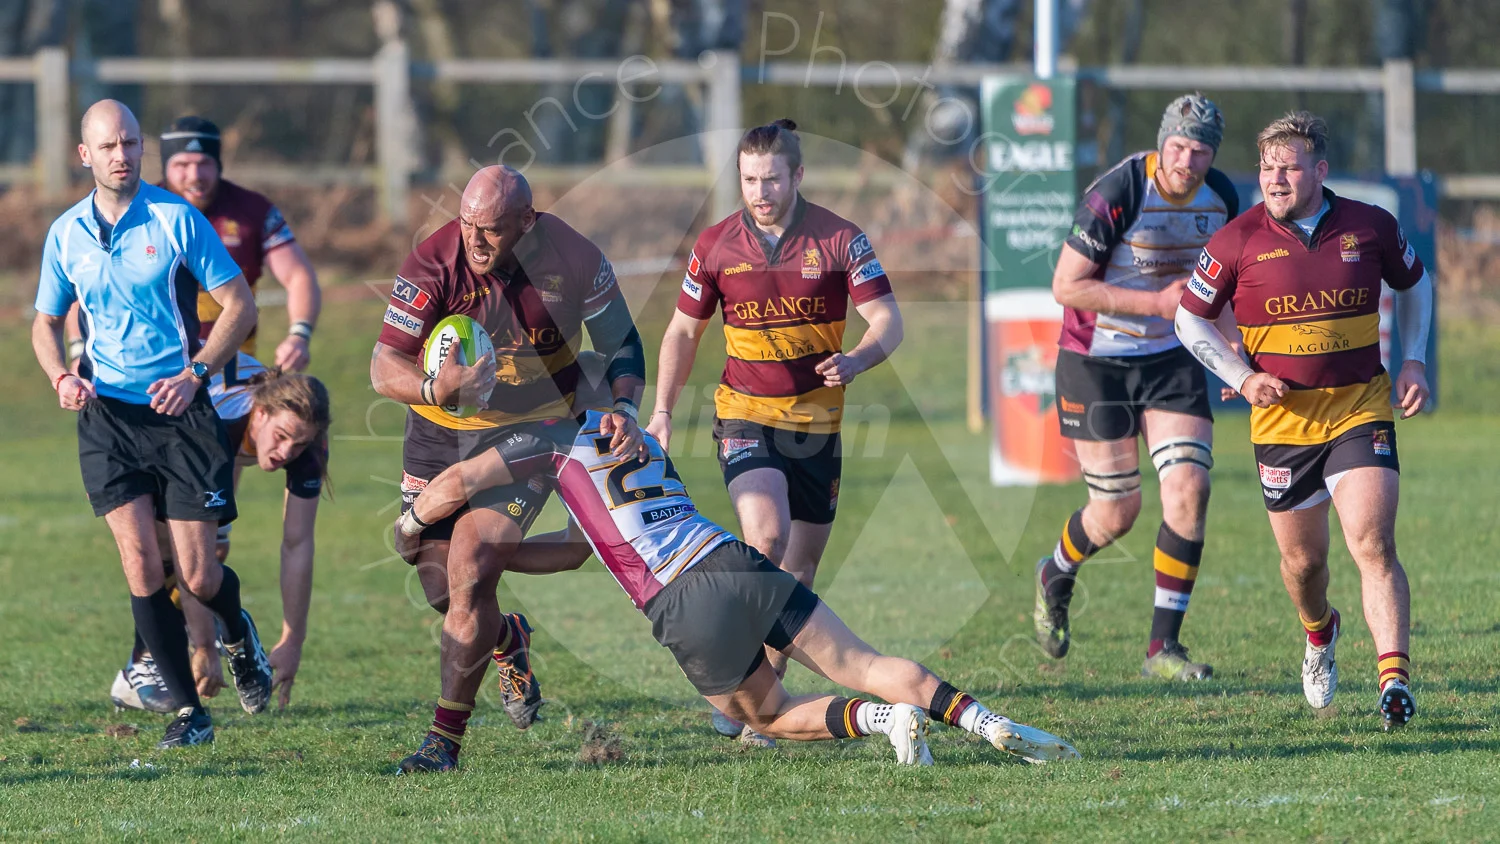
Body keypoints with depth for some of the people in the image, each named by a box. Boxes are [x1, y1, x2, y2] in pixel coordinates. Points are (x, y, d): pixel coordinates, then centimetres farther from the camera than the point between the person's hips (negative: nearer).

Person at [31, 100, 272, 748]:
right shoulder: (65, 234, 6)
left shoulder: (175, 219, -5)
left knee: (197, 575, -2)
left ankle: (240, 636, 35)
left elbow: (240, 303, -2)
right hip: (107, 413, 2)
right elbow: (46, 323, 19)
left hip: (180, 409, -2)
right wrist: (60, 378, -1)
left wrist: (195, 372, -14)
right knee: (139, 559, -12)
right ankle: (188, 709, -3)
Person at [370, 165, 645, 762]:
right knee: (438, 589, 3)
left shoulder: (574, 259, -16)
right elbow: (384, 368, -20)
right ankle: (507, 639, 39)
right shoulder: (432, 265, -20)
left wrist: (624, 409, -17)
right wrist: (437, 388, -41)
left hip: (528, 432, -2)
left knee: (469, 572, -18)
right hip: (438, 434, 2)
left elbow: (621, 343, 0)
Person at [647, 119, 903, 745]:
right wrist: (662, 411, -1)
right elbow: (684, 329, 9)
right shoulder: (716, 245, -3)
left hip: (817, 422, 2)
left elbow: (888, 321, -9)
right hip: (745, 416, -2)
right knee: (767, 535, -25)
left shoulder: (840, 240, -6)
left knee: (801, 564, 7)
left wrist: (855, 361, -30)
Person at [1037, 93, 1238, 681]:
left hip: (1172, 359, 5)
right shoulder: (1117, 196, -23)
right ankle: (1055, 578, 37)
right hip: (1096, 362, -5)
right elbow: (1066, 286, -21)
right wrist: (1158, 303, -25)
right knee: (1117, 511, 1)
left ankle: (1163, 647, -5)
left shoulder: (1221, 199, -3)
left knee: (1188, 490, -13)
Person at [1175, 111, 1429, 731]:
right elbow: (1191, 319, 4)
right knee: (1303, 559, 12)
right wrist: (1243, 378, -9)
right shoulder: (1240, 241, -6)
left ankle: (1395, 680, -22)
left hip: (1361, 408, -1)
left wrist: (1414, 361, 6)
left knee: (1373, 545, -17)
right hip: (1282, 418, 1)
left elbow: (1413, 283, 18)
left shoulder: (1370, 227, -2)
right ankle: (1319, 634, 45)